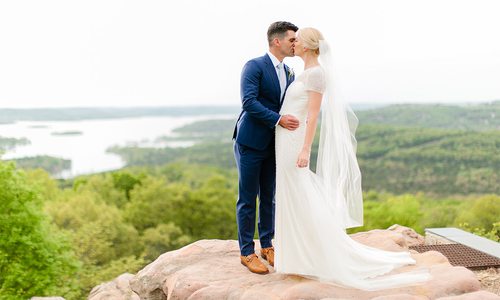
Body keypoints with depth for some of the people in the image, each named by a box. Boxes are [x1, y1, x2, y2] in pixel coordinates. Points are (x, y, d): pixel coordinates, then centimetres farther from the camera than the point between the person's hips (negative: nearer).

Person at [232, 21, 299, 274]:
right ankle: (247, 252, 10)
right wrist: (278, 120, -28)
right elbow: (249, 102, -21)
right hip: (251, 142, -7)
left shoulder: (289, 73, 12)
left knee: (269, 197, 13)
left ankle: (267, 245, 26)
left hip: (274, 145, 7)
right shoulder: (254, 66, -11)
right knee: (248, 198, 1)